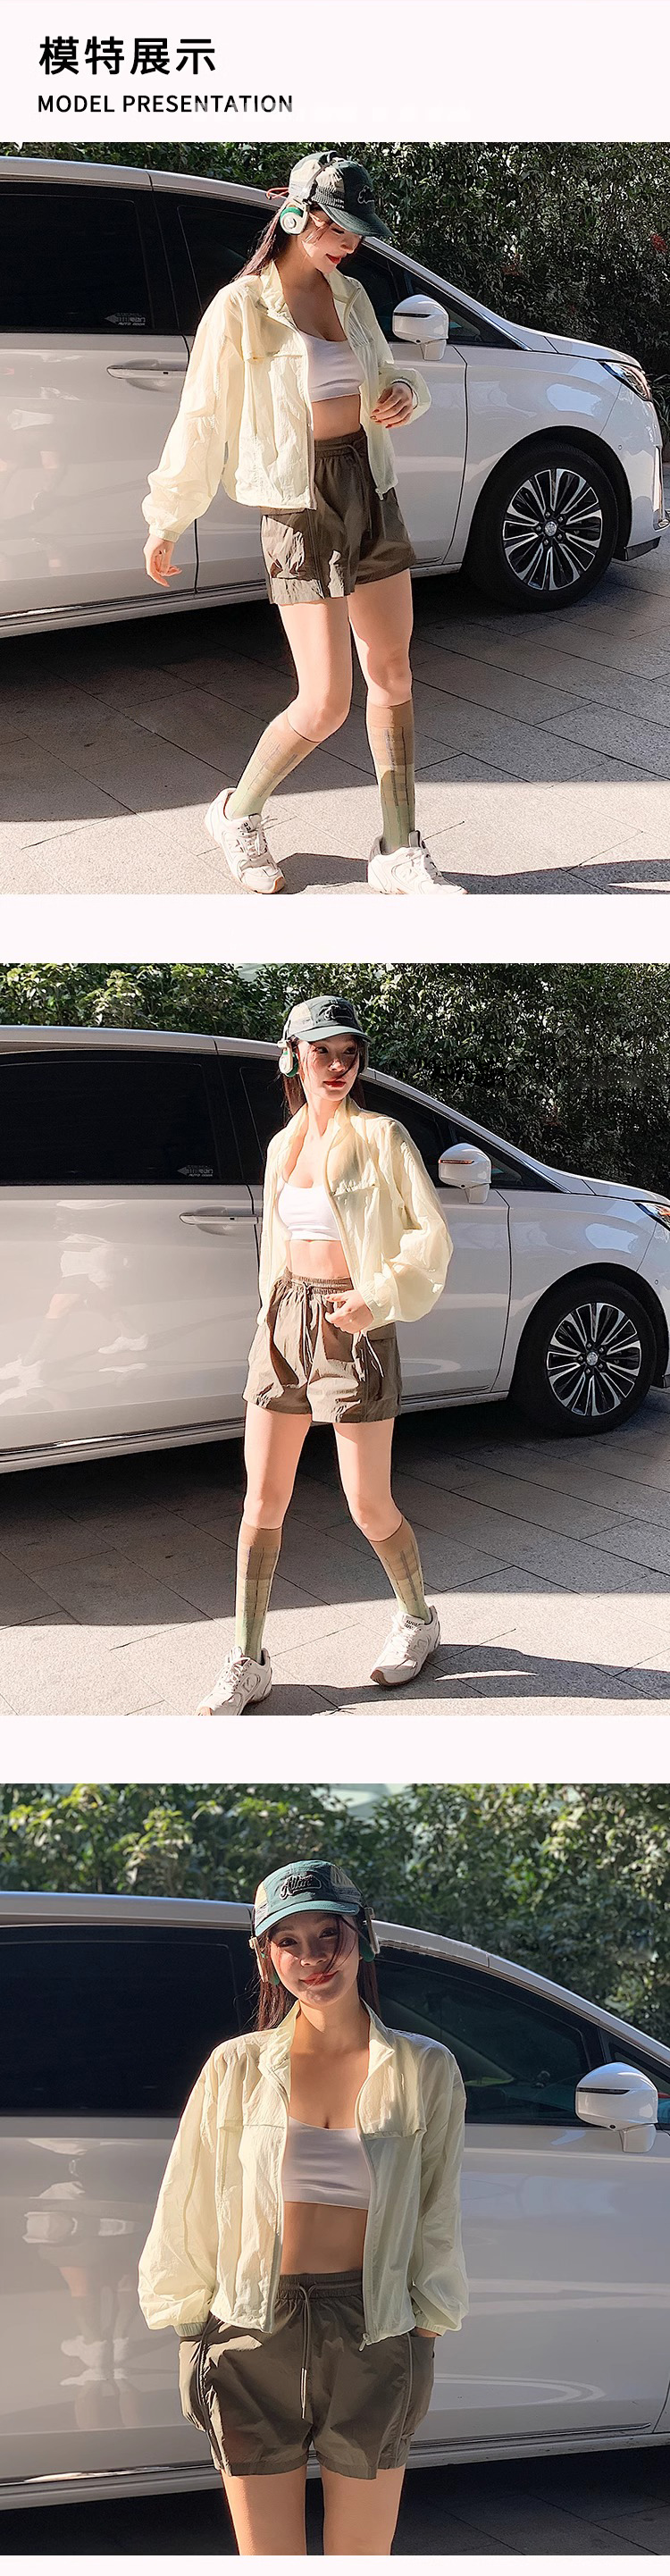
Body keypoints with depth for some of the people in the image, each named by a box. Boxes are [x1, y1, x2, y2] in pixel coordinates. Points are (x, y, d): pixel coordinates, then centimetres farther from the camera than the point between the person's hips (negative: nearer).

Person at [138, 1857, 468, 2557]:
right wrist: (193, 2337, 7)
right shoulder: (237, 2068, 2)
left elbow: (437, 2220, 8)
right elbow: (188, 2212, 8)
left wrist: (423, 2342, 5)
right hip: (254, 2338, 0)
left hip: (372, 2338, 0)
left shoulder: (423, 2071, 2)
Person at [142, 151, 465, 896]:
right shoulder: (242, 307, -9)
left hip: (370, 490, 6)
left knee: (392, 675, 7)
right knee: (325, 706, -9)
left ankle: (399, 856, 16)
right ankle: (238, 814, 17)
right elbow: (202, 419, -5)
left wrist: (405, 394, -3)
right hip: (300, 507, -6)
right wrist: (165, 521, 1)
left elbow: (382, 375, 22)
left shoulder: (350, 295, 8)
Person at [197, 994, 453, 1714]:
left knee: (370, 1507, 0)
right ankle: (247, 1663, 8)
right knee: (262, 1501, 2)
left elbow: (431, 1235, -7)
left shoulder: (381, 1138, -6)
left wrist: (378, 1298, -17)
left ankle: (418, 1620, 27)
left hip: (354, 1325, -5)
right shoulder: (283, 1146, 11)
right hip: (284, 1321, 5)